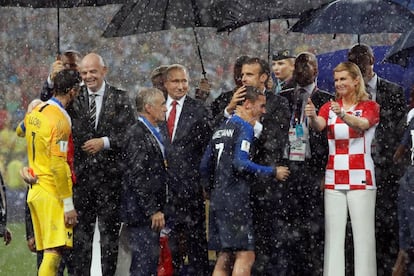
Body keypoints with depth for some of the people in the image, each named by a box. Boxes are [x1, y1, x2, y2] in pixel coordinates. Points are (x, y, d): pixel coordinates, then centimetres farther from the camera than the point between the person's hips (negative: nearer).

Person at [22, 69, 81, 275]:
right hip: (52, 193, -9)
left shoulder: (34, 113, 11)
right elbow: (59, 165, -18)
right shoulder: (60, 120, -14)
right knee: (53, 252, -13)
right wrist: (68, 205, -15)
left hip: (35, 189, 9)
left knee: (49, 252, 8)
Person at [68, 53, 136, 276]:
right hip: (82, 173, 2)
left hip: (110, 174, -2)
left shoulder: (120, 99, 2)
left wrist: (105, 142, -15)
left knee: (109, 231, 3)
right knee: (81, 231, 3)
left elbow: (131, 134, -2)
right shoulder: (75, 99, 9)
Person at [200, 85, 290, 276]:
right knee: (245, 255, -9)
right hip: (235, 199, -9)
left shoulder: (221, 129, 18)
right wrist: (272, 172, -11)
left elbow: (205, 166, 19)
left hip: (217, 198, 9)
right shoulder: (244, 128, -8)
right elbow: (240, 163, -19)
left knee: (225, 257, 10)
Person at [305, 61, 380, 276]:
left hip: (360, 179, -3)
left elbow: (362, 124, -21)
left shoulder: (369, 106, 1)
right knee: (334, 234, 0)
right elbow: (318, 126, -11)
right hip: (334, 179, 3)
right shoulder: (329, 107, 10)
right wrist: (312, 117, -34)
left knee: (363, 233, -6)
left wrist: (343, 115, -40)